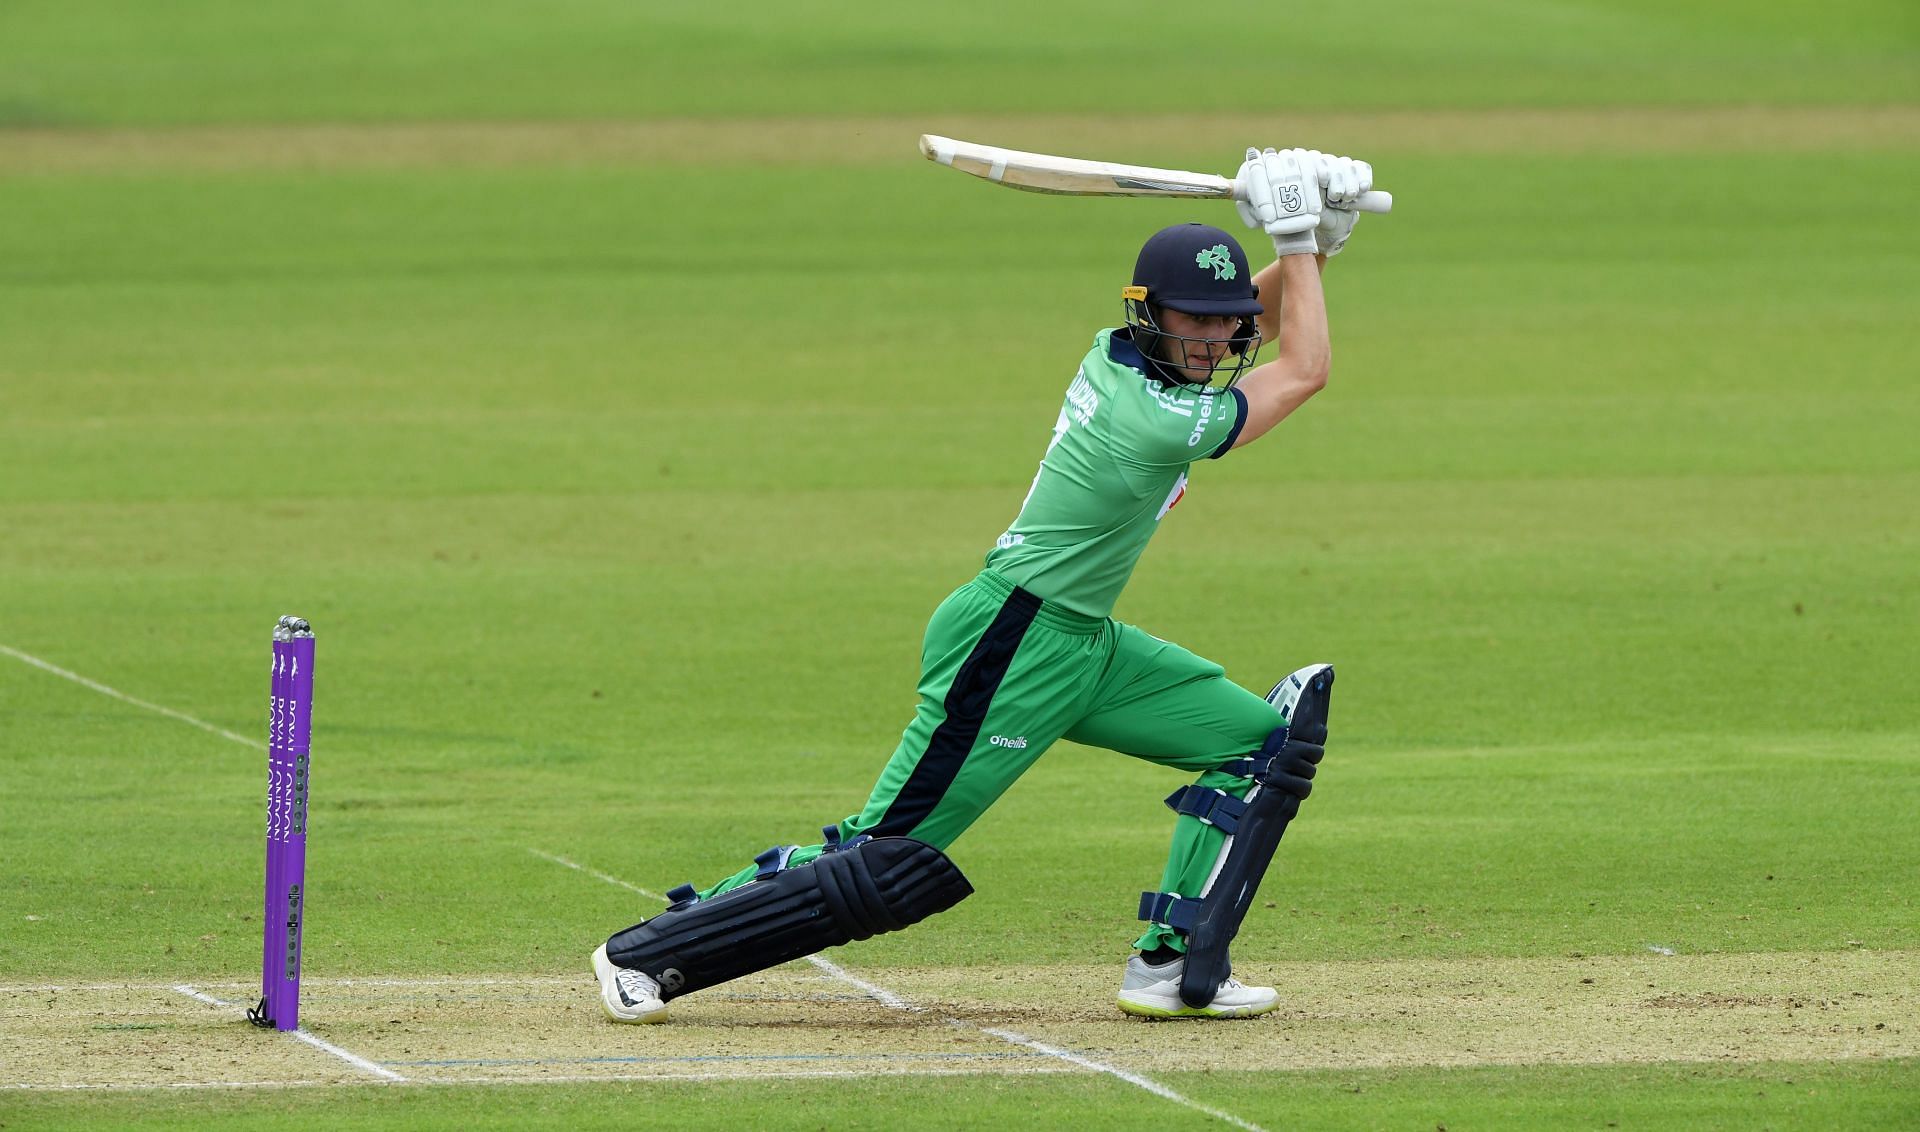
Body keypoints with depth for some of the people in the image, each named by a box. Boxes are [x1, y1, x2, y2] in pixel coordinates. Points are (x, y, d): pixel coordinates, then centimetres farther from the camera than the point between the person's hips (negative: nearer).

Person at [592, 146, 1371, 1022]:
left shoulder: (1116, 355, 2)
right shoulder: (1160, 421, -24)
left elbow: (1263, 320, 16)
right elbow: (1306, 369, -10)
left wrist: (1314, 239, -2)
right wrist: (1295, 234, -6)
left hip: (1078, 646, 10)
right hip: (1013, 653, -10)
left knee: (1265, 742, 8)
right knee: (887, 859, -7)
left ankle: (1172, 968, 9)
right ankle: (647, 953, 2)